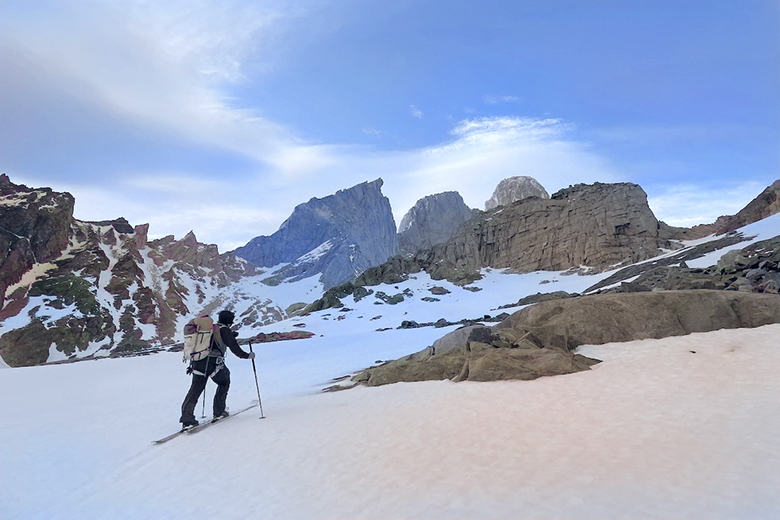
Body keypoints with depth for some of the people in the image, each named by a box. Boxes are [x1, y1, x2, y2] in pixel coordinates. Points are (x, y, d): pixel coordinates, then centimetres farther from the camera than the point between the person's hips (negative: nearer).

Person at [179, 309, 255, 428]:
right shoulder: (225, 330, 1)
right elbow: (234, 347, -3)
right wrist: (247, 355, 5)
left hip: (197, 363, 6)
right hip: (214, 363, -5)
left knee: (196, 389, 8)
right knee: (224, 383, 17)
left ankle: (186, 419, -2)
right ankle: (219, 412, 19)